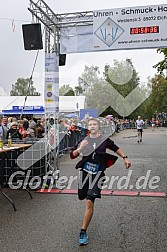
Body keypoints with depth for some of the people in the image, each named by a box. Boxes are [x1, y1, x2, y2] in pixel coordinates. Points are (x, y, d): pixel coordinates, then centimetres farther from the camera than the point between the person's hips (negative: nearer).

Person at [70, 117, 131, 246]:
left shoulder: (105, 140, -1)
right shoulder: (83, 141, 2)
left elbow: (115, 148, 18)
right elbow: (72, 155, -3)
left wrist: (125, 158, 13)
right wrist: (79, 149, -21)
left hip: (97, 174, -3)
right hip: (84, 173, 3)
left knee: (89, 203, -13)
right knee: (83, 197, 14)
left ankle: (83, 232, -5)